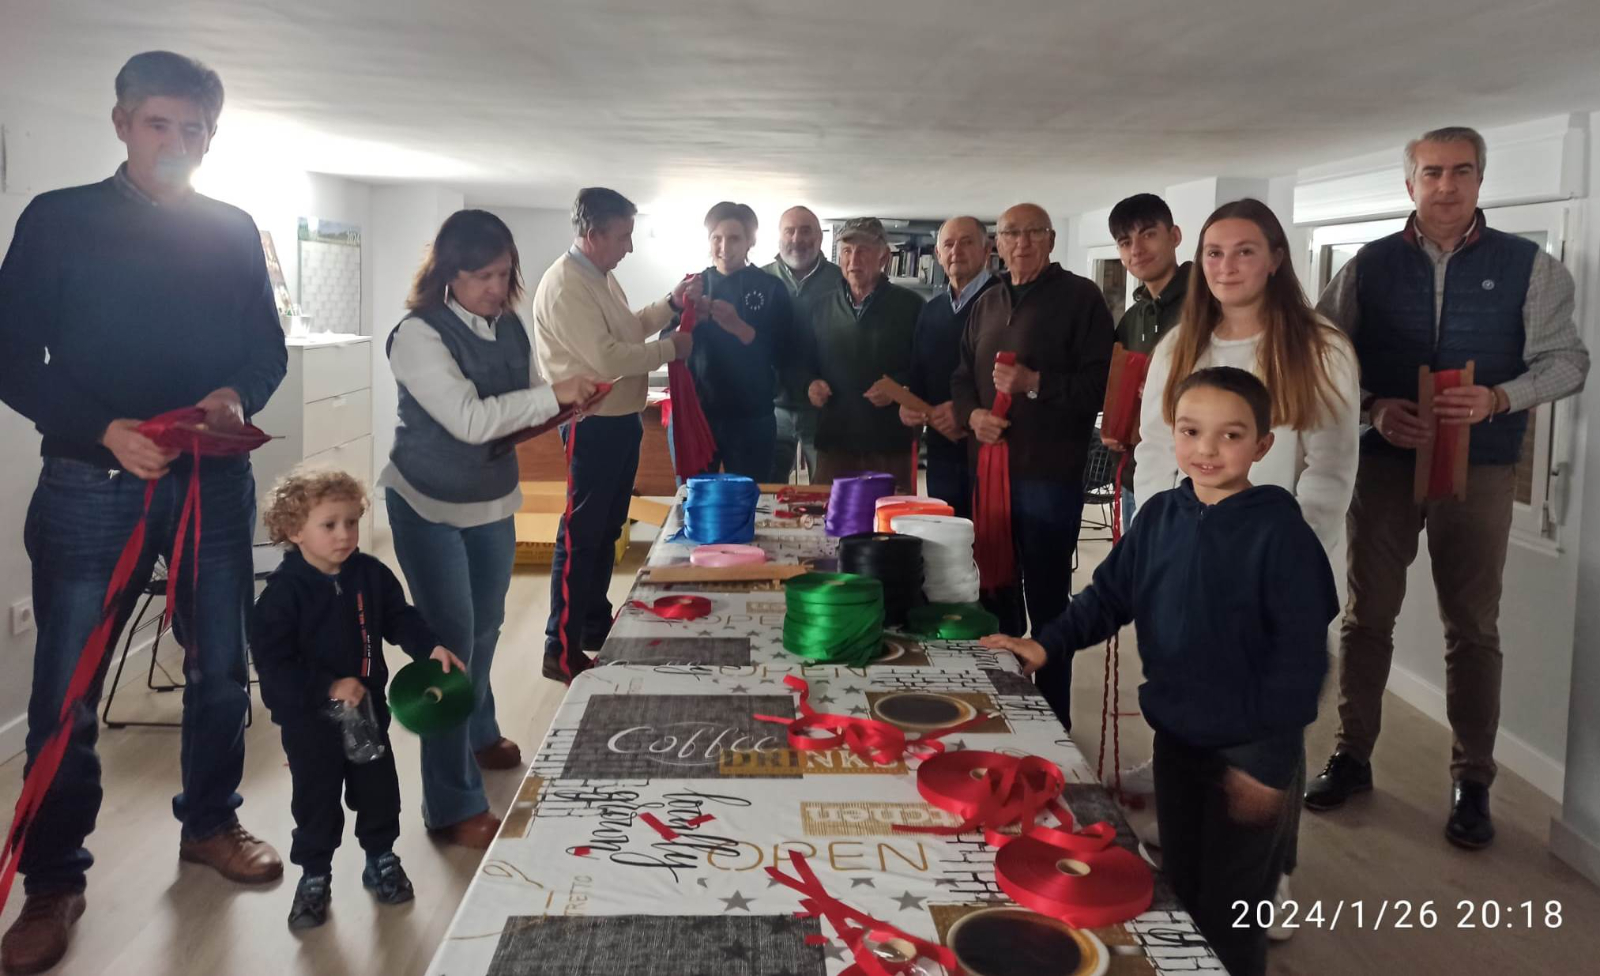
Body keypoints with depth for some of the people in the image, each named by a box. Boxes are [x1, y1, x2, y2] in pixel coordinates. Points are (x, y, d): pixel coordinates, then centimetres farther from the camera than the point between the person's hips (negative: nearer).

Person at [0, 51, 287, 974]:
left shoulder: (235, 231, 7)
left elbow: (268, 348, 9)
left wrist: (237, 395, -13)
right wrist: (104, 430, -19)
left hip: (215, 480, 3)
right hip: (90, 483, -2)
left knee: (221, 668, 12)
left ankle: (210, 822, 32)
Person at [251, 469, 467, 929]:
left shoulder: (370, 574, -6)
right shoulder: (284, 591, -21)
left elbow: (399, 617, 6)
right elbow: (273, 660, -23)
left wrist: (431, 647, -10)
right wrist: (329, 687, -27)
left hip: (368, 707, 4)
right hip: (309, 719, -4)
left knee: (378, 790, 16)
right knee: (315, 800, 9)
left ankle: (381, 860, 36)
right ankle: (314, 876, 29)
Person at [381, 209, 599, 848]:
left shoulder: (510, 327, 0)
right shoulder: (419, 335, -21)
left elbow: (525, 404, 11)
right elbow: (470, 420, -30)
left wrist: (563, 406, -10)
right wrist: (553, 395, -30)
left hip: (493, 501, 7)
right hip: (428, 506, -6)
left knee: (485, 630, 22)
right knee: (451, 643, -6)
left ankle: (479, 736, 48)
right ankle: (454, 807, 3)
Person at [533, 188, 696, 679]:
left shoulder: (601, 275, 12)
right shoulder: (564, 286, -20)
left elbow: (627, 328, 22)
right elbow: (607, 358, -26)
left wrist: (672, 303, 8)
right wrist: (670, 349, -14)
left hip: (621, 419, 10)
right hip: (593, 425, -10)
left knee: (607, 530, 18)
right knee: (581, 535, -3)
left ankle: (596, 625, 31)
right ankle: (562, 649, 6)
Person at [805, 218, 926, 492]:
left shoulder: (910, 305, 2)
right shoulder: (824, 306, 13)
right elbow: (808, 363, 20)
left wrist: (898, 387, -16)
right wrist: (811, 385, 0)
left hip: (890, 442, -3)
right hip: (833, 440, 3)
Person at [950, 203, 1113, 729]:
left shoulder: (1079, 297, -4)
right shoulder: (986, 303, 16)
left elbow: (1100, 383, -12)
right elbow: (962, 377, 18)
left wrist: (1034, 383, -21)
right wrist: (972, 414, -2)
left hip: (1050, 473, -6)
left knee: (1047, 599, 1)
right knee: (994, 591, 16)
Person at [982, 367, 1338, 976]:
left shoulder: (1279, 531, -17)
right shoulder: (1160, 516, -1)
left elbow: (1300, 655, -17)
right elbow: (1110, 594, 7)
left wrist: (1270, 761, -17)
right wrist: (1048, 644, -8)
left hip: (1249, 750, -5)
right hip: (1175, 736, 5)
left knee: (1230, 909, 9)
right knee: (1179, 886, 21)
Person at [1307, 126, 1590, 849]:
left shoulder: (1528, 266, 2)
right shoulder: (1371, 265, 4)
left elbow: (1566, 360, 2)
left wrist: (1498, 399, -16)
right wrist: (1372, 408, -12)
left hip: (1480, 465, -1)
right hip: (1383, 459, 1)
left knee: (1473, 628, 6)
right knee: (1366, 616, 8)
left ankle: (1472, 783, 18)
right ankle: (1351, 756, 22)